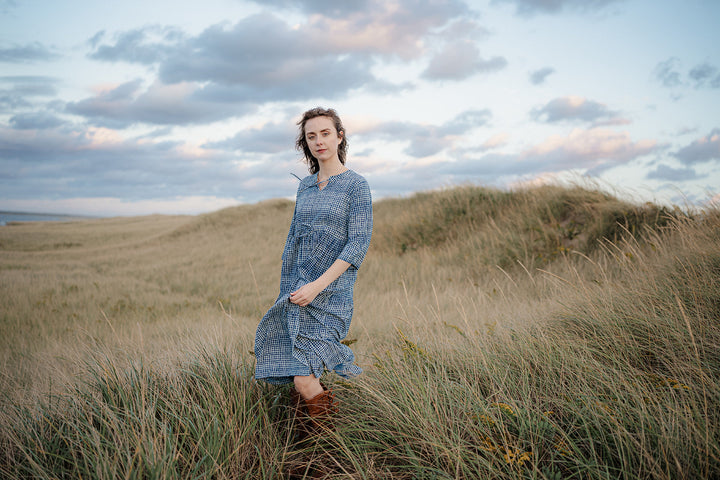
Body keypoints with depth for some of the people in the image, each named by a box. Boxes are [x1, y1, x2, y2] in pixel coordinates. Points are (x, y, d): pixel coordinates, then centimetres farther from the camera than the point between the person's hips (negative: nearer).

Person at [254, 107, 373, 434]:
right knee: (299, 376, 2)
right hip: (297, 291, 6)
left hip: (330, 293, -6)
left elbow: (358, 244, -11)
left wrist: (317, 285, -18)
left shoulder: (355, 185, -4)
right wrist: (286, 291, 16)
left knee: (303, 380, -14)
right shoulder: (305, 186, 15)